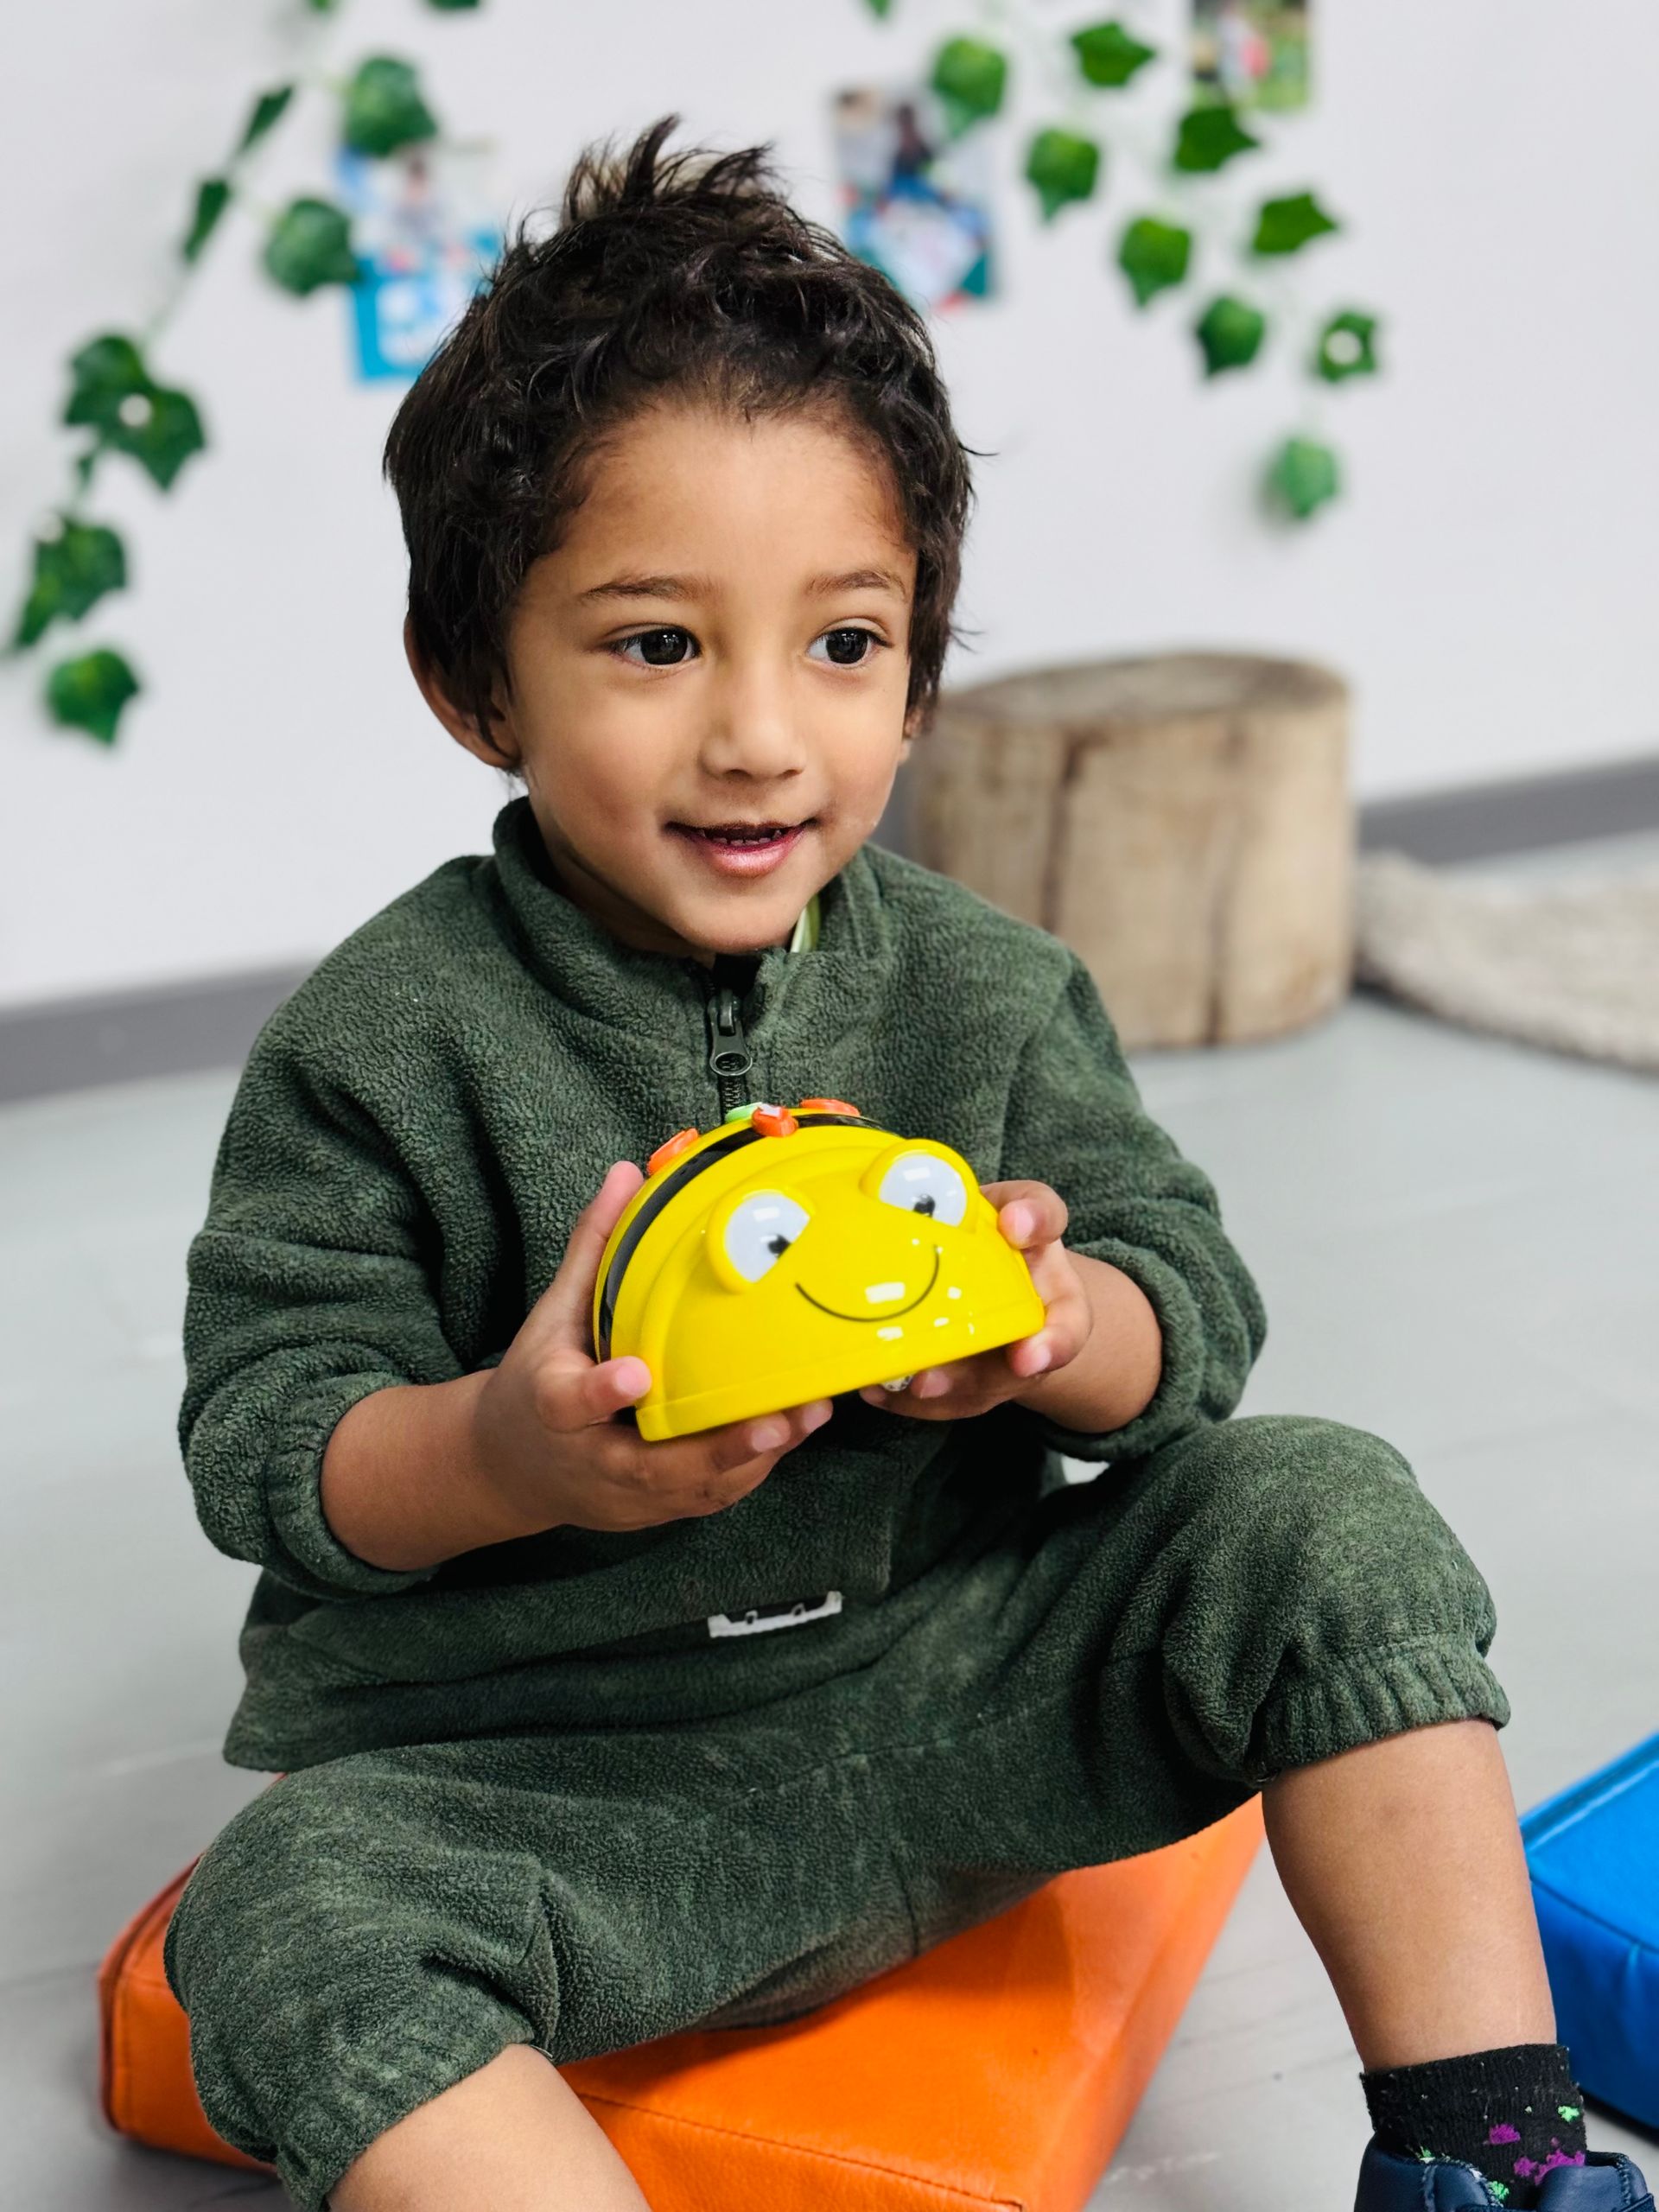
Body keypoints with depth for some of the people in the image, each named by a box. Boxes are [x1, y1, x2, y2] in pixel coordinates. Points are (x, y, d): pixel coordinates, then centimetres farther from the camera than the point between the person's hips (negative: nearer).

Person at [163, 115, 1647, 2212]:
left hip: (955, 1696, 3)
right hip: (540, 1766, -3)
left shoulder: (985, 991, 0)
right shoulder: (386, 1040, -10)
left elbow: (1201, 1304, 1)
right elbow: (259, 1435, -10)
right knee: (296, 1917, -32)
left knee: (1328, 1519, -12)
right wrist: (504, 1455, -32)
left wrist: (1071, 1324, -24)